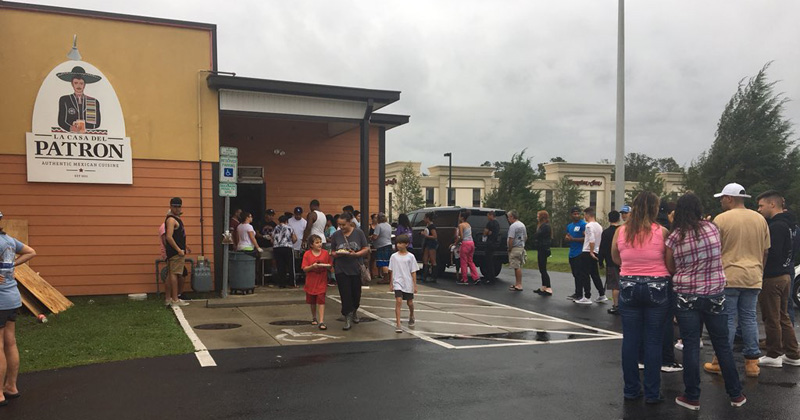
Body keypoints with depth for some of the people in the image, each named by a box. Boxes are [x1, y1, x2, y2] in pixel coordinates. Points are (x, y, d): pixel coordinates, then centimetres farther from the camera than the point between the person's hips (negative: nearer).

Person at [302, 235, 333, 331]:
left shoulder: (325, 253, 0)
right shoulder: (307, 254, -4)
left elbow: (330, 267, 7)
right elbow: (304, 268, -7)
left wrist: (328, 266, -15)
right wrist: (312, 266, -24)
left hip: (322, 282, -1)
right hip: (311, 282, 1)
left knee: (321, 301, -8)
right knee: (312, 301, 16)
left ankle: (321, 322, -9)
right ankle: (314, 318, 36)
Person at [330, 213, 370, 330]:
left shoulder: (359, 233, -2)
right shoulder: (336, 235, 2)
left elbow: (366, 249, -1)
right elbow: (332, 253, 6)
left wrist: (355, 254, -18)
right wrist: (338, 254, -17)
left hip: (356, 269, 0)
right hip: (341, 270, 0)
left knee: (356, 293, 13)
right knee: (345, 294, -3)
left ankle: (354, 311, 40)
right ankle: (348, 319, 3)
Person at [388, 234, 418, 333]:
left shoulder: (410, 256, -3)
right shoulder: (394, 256, 1)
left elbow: (413, 272, -1)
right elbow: (391, 271, 7)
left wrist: (415, 285, -3)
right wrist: (391, 284, 8)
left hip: (408, 283, 0)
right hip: (398, 282, 0)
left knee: (409, 302, 12)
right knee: (398, 301, -15)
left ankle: (411, 317, 43)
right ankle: (398, 324, -14)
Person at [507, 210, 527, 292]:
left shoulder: (513, 226, -15)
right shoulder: (522, 225, 15)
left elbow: (511, 239, -20)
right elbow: (526, 237, 22)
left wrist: (509, 249, -11)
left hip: (515, 248, -10)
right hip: (522, 247, 10)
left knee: (517, 267, -7)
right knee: (519, 267, 14)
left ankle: (518, 285, -7)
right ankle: (517, 284, 21)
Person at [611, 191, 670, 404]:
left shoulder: (620, 231, -1)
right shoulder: (661, 232, -8)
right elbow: (671, 262, -3)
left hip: (628, 287, 2)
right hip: (656, 288, -2)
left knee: (630, 340, 10)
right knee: (653, 341, 6)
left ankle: (631, 389, 18)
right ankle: (652, 393, 12)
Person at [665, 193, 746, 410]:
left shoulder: (674, 238, -10)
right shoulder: (712, 228, -4)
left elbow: (670, 269, -1)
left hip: (687, 297, -2)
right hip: (715, 294, 2)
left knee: (691, 347, 4)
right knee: (723, 345, 12)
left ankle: (692, 397, 11)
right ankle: (736, 394, 23)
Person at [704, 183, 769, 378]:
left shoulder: (721, 219, -7)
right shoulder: (760, 219, 8)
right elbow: (765, 251, 13)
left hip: (729, 276, -4)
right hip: (753, 277, 4)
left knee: (727, 319, 1)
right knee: (749, 318, 10)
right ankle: (752, 362, 13)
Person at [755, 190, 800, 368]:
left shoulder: (776, 226, -18)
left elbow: (771, 254, -23)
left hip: (772, 278, -10)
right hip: (785, 275, 10)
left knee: (772, 319, 1)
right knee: (783, 317, 16)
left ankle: (774, 356, 9)